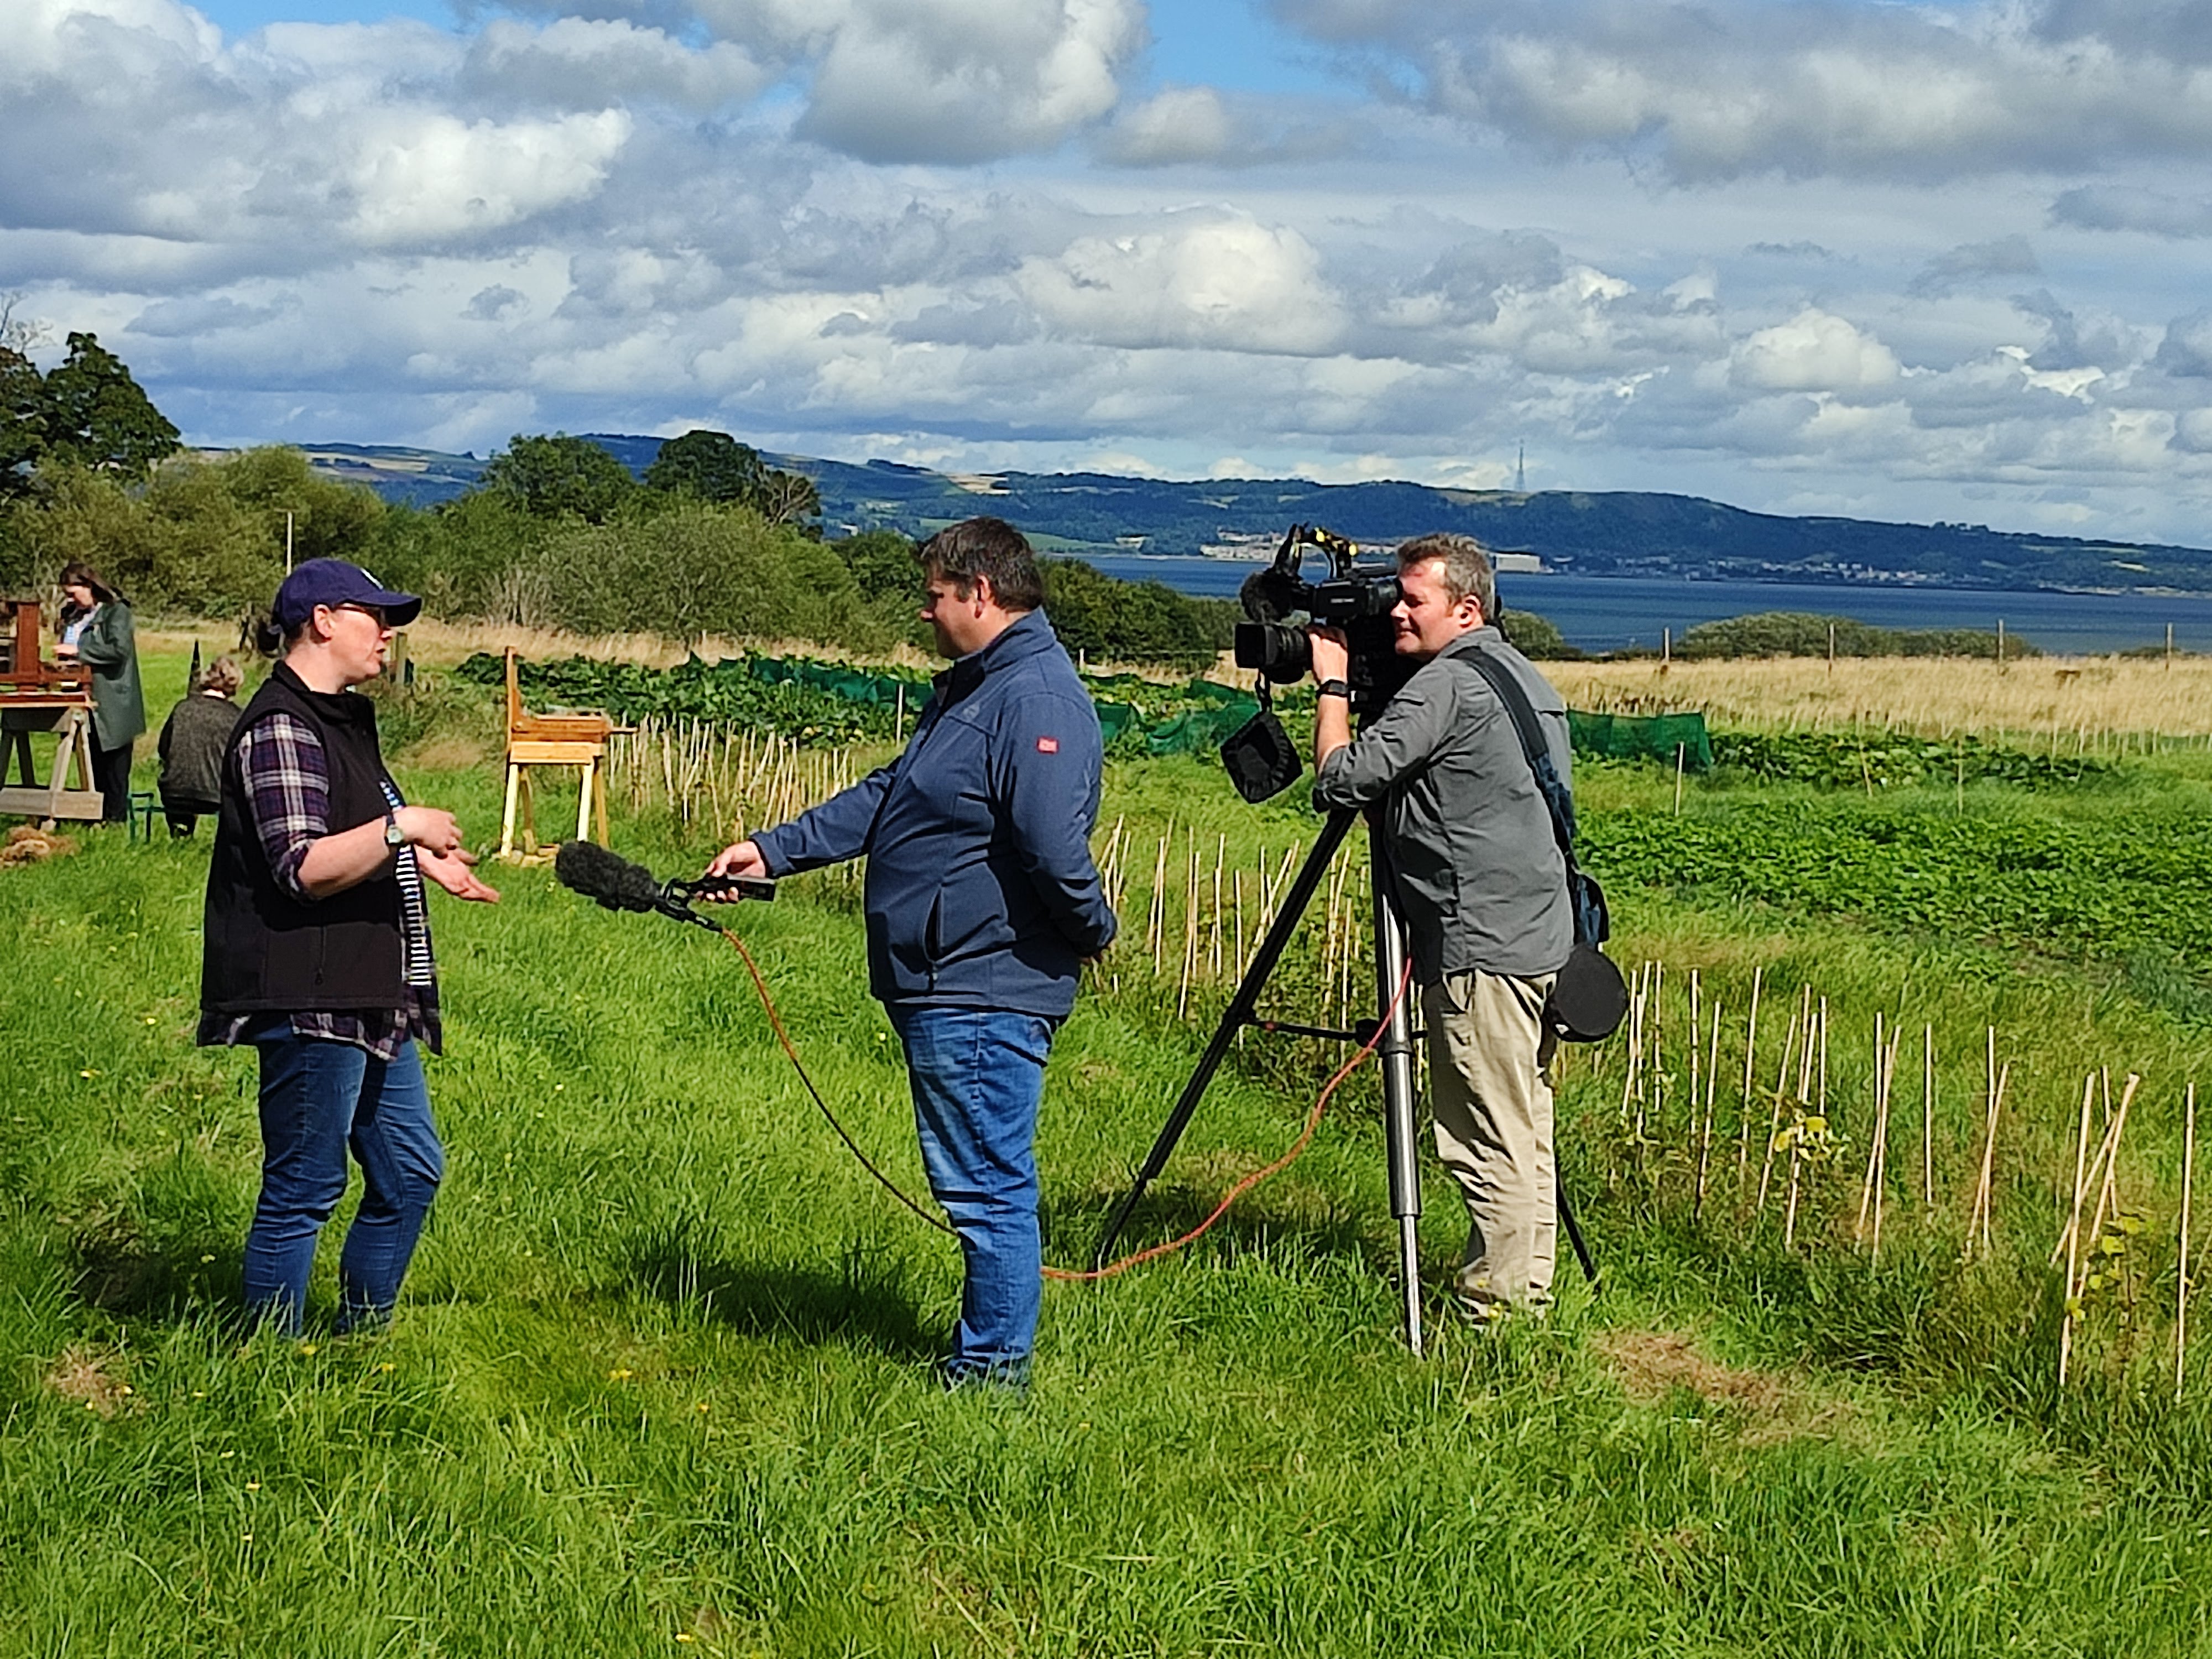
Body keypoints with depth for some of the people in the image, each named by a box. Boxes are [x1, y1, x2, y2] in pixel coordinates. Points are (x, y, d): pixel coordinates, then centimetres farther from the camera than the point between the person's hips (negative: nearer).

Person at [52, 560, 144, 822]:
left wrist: (78, 651, -21)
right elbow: (70, 652, 28)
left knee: (114, 763, -3)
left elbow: (119, 649, -23)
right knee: (93, 762, 12)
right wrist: (64, 660, 5)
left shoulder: (117, 612, -8)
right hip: (87, 703, 8)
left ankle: (115, 818, 2)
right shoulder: (74, 617, 15)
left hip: (112, 704, -8)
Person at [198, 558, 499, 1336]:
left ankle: (360, 1338, 27)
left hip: (368, 999, 11)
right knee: (303, 1188, -3)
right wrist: (403, 826, -24)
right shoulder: (281, 728, -14)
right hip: (308, 1002, -11)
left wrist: (424, 862, 28)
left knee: (410, 1170, 14)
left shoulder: (343, 718, 18)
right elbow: (304, 868, -24)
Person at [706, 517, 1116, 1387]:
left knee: (988, 1186, -2)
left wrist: (1093, 932, -12)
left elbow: (1056, 848, -28)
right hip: (945, 988, 11)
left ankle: (991, 1374, 7)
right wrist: (775, 849, 16)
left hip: (984, 996, -11)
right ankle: (985, 1358, 26)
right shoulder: (972, 687, 17)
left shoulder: (1035, 699, -19)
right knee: (977, 1182, 16)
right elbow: (883, 800, 22)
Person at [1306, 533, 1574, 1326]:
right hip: (1539, 936, 10)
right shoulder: (1527, 678, 17)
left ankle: (1494, 1307, -3)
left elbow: (1342, 780, -15)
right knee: (1523, 1134, 13)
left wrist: (1332, 685, 0)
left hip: (1481, 947, -10)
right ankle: (1528, 1290, 19)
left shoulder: (1448, 684, -13)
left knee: (1490, 1143, -6)